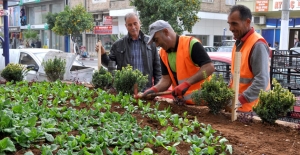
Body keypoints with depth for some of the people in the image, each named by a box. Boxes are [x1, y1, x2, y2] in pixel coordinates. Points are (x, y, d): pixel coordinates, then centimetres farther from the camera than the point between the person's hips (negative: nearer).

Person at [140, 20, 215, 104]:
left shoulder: (191, 44, -16)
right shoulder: (163, 53, 5)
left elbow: (209, 67, -22)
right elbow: (166, 79, 5)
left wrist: (187, 83, -29)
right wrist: (154, 89, -14)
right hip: (182, 101, 6)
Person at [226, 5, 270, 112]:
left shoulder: (257, 44, -19)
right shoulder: (239, 42, 7)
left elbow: (262, 81, -24)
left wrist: (240, 101, -26)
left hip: (250, 107, -8)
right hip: (236, 103, 8)